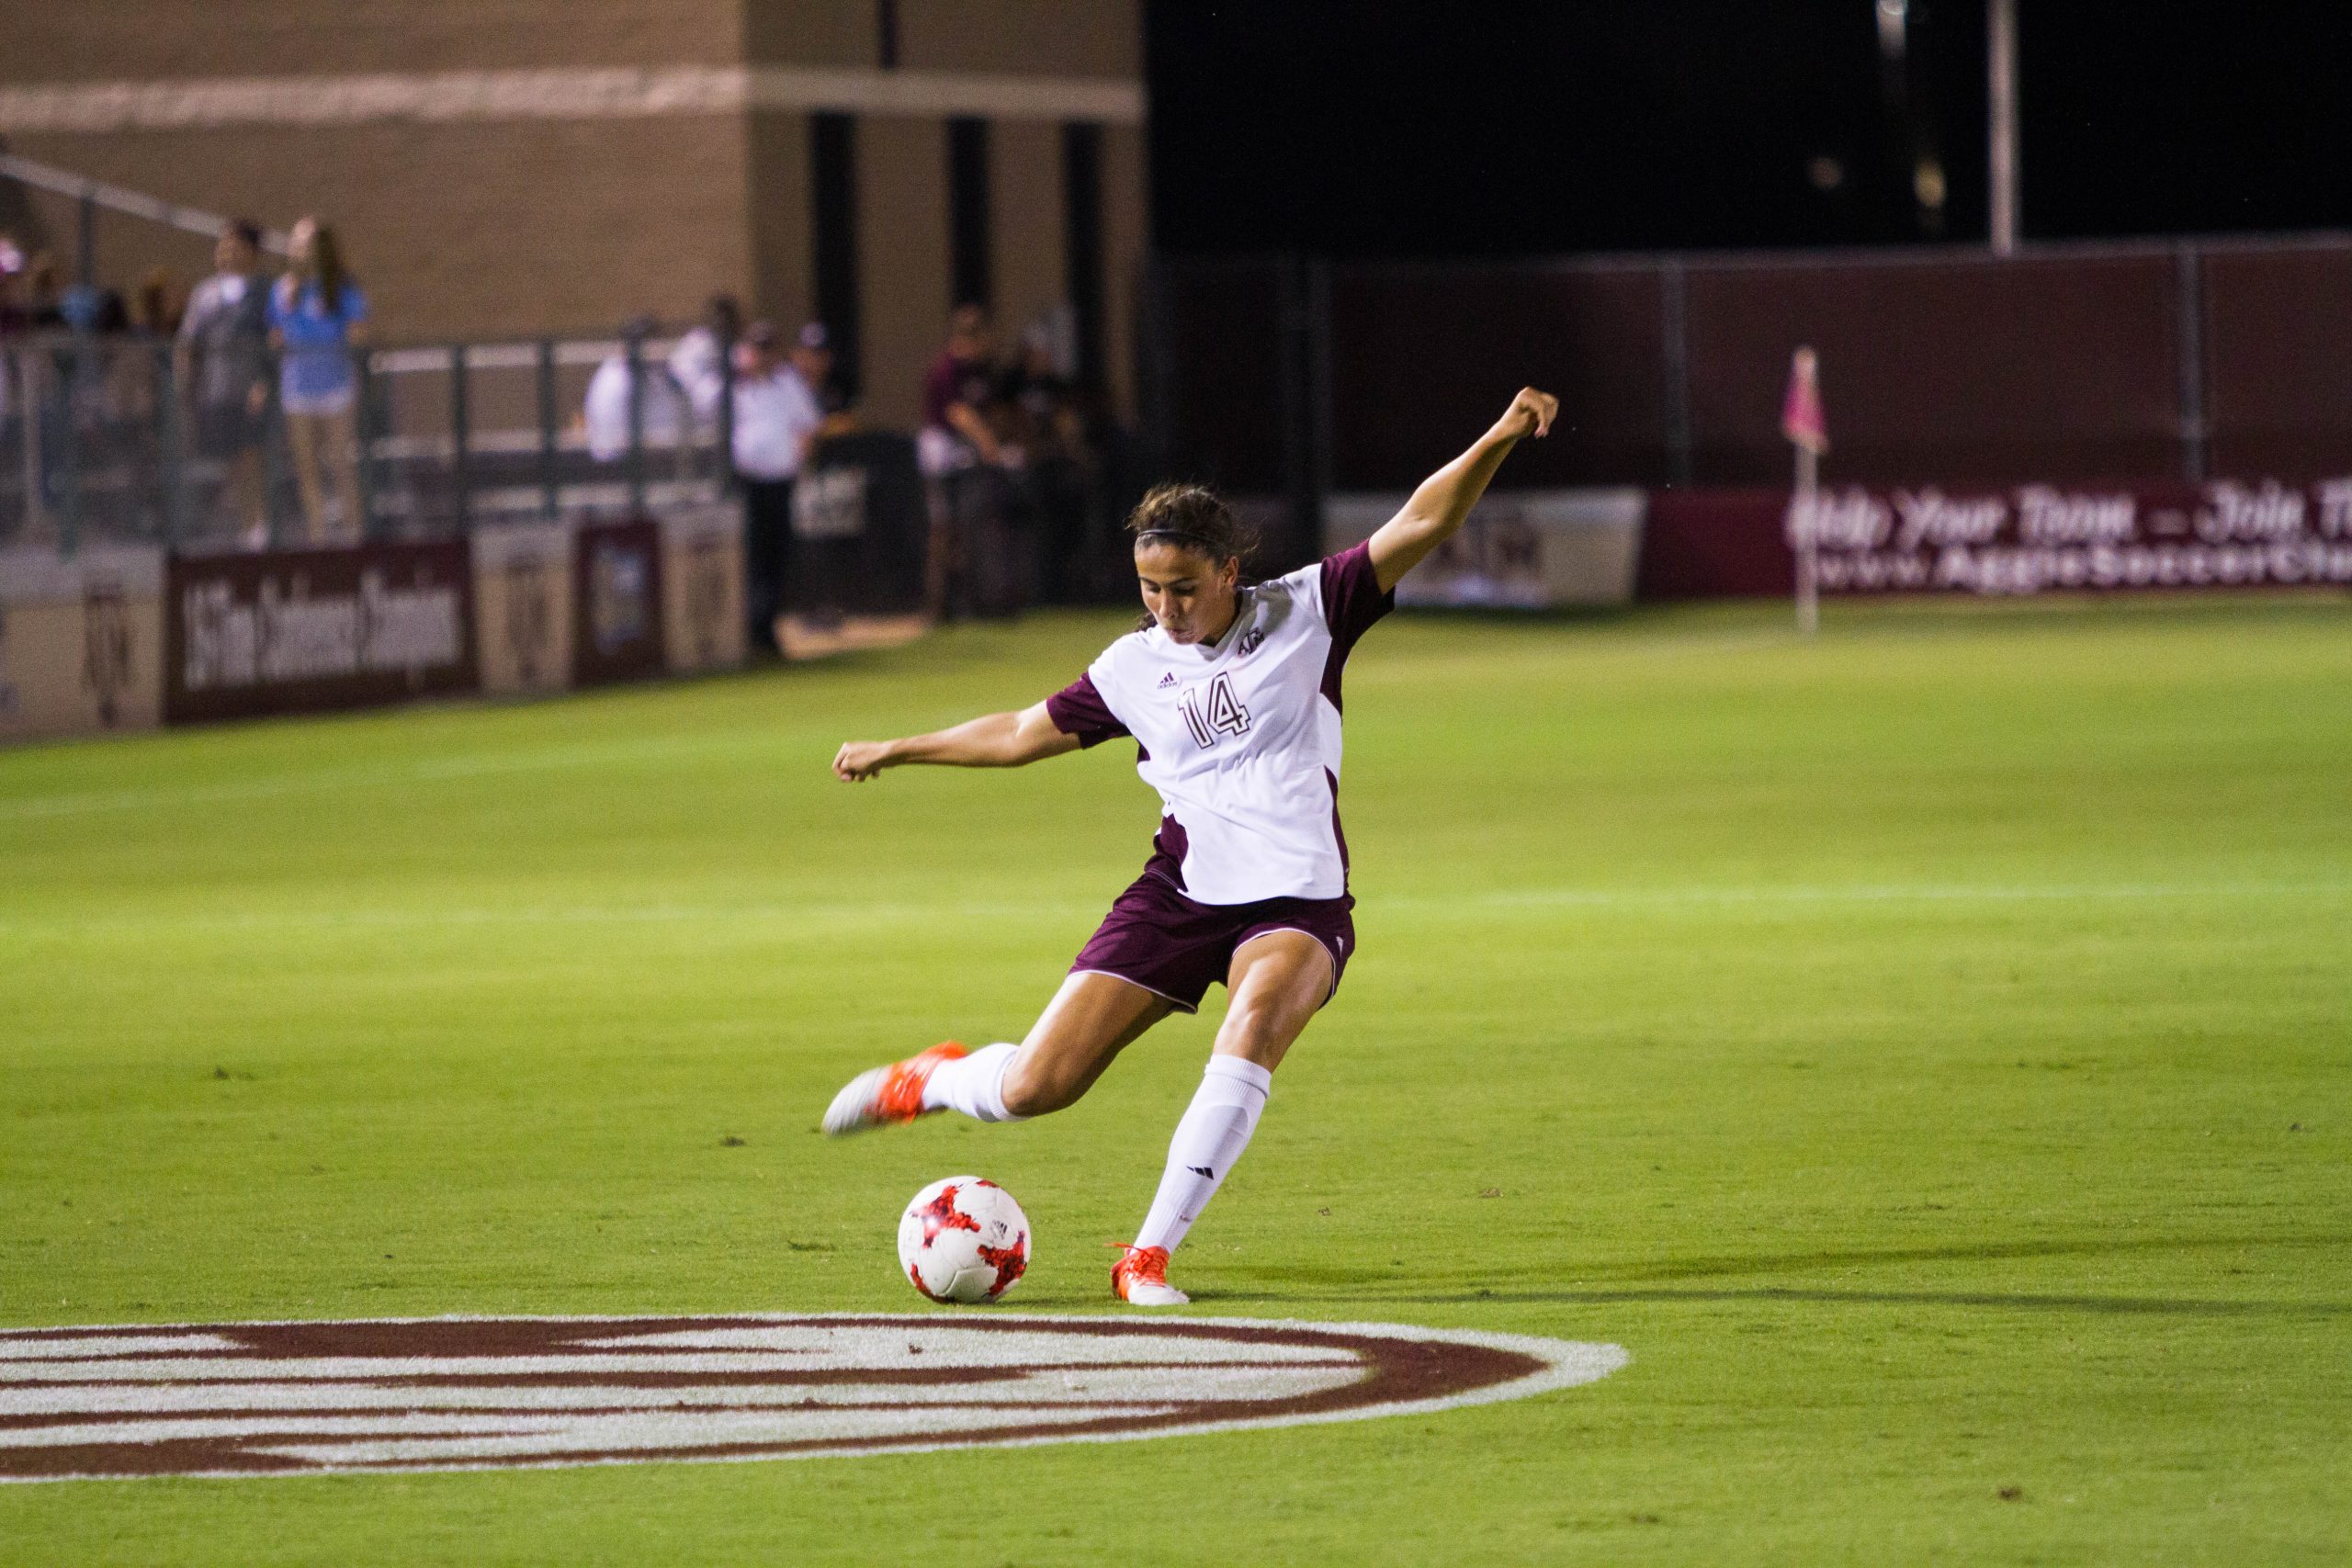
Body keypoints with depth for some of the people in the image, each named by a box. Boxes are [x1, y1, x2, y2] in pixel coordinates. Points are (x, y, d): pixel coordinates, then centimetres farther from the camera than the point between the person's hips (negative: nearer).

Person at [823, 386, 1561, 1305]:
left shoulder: (1304, 611, 0)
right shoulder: (1133, 667, 7)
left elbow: (1419, 525, -8)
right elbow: (1024, 734, 23)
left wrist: (1498, 442, -23)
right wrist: (897, 751, 27)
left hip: (1295, 902, -2)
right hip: (1180, 895, 2)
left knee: (1256, 1022, -36)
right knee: (1032, 1089, -4)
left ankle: (1150, 1256, -28)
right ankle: (932, 1082, 34)